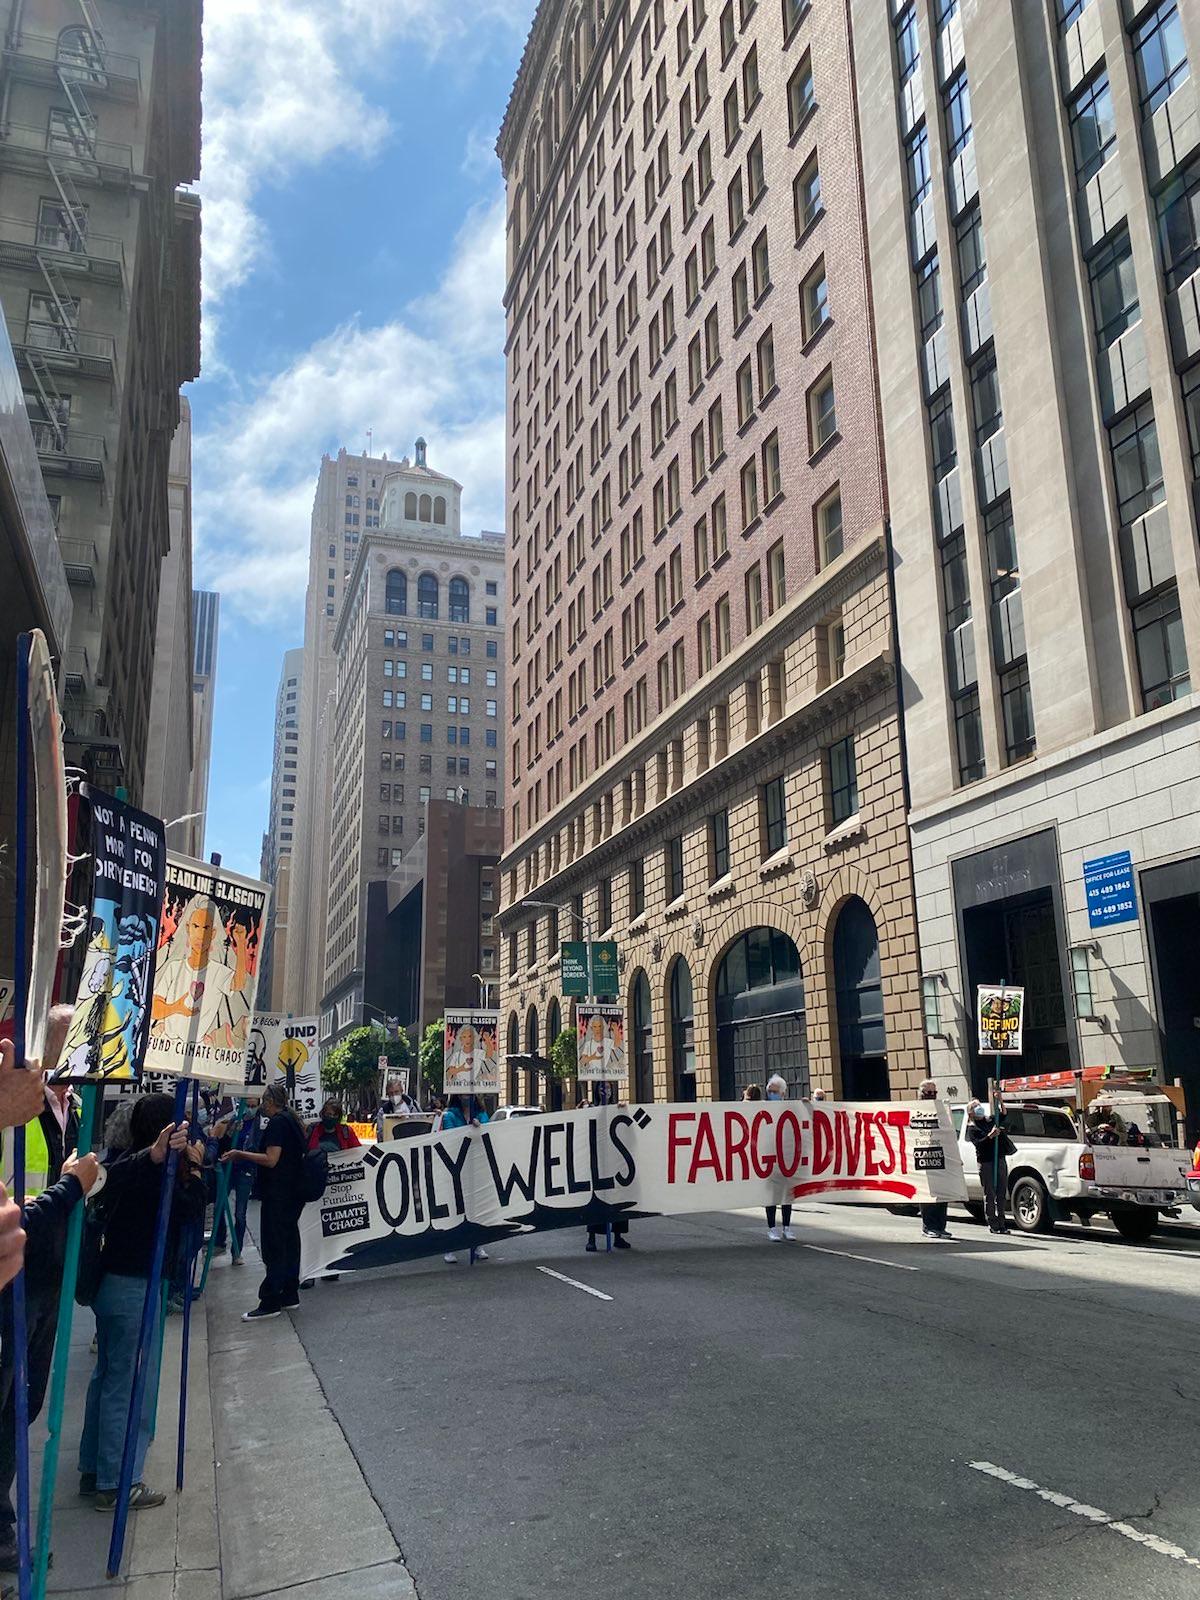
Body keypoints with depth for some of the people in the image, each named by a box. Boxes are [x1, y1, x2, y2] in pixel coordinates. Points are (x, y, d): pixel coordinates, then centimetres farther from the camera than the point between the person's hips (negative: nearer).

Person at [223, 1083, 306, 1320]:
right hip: (294, 1192, 10)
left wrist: (240, 1154, -16)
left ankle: (270, 1302, -4)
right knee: (289, 1242, 14)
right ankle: (289, 1295, 20)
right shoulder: (292, 1120, 15)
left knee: (273, 1247, -6)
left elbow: (271, 1159, -21)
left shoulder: (277, 1123, -14)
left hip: (278, 1193, -10)